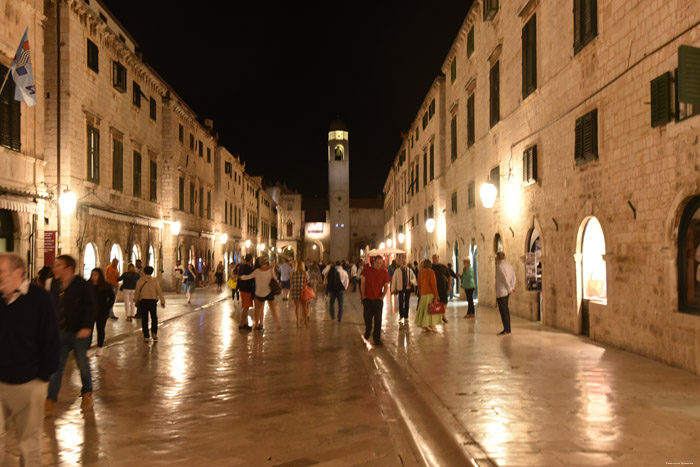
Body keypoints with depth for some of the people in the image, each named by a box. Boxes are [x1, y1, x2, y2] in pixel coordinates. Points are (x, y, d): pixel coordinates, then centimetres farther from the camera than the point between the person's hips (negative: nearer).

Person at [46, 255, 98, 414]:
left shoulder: (82, 285, -12)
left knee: (83, 365, 11)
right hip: (60, 332, 4)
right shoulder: (54, 284, 4)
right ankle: (51, 401, 6)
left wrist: (86, 327, -21)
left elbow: (91, 307, -13)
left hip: (79, 333, -4)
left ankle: (87, 394, 31)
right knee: (56, 366, 1)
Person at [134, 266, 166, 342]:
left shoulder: (140, 281, -2)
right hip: (153, 301, 0)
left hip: (143, 301, 0)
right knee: (154, 318, 13)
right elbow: (159, 292, -1)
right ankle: (154, 332, -7)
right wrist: (162, 301, 3)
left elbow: (137, 292, 3)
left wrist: (136, 300, 17)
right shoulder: (155, 281, 0)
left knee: (144, 319, 5)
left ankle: (146, 336, 5)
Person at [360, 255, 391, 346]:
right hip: (367, 299, 0)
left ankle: (377, 338, 10)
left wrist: (382, 296, -8)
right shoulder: (366, 270, 0)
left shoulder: (384, 272, 0)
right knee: (367, 318, 10)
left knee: (378, 320, 0)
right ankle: (367, 333, 33)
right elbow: (362, 284, 2)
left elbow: (386, 287, 4)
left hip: (378, 300, 0)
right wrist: (363, 296, -1)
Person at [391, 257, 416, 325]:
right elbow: (394, 280, 3)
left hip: (408, 288, 2)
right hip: (400, 288, -2)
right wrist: (393, 289, 1)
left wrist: (412, 281, -11)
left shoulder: (410, 270, 4)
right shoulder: (397, 271, 0)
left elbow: (414, 278, 13)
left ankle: (406, 317, 19)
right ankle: (401, 317, 10)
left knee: (407, 303, 8)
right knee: (401, 303, -5)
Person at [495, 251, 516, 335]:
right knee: (505, 310, 14)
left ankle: (506, 329, -1)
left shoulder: (500, 266, -17)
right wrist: (512, 287, 9)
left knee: (503, 310, -4)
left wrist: (510, 289, -11)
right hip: (506, 291, 9)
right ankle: (508, 329, 19)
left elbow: (505, 279, -20)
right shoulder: (509, 264, 10)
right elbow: (513, 277, 10)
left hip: (501, 291, -9)